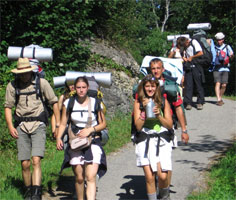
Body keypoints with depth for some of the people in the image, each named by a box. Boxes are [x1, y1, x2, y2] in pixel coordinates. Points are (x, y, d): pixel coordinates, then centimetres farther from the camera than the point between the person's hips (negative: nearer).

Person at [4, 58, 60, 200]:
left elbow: (54, 102, 6)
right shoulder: (12, 86, 5)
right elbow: (8, 107, 10)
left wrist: (58, 123, 1)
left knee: (36, 160, -16)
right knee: (25, 164, 1)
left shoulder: (42, 83, 0)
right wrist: (10, 126, -4)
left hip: (38, 125, -2)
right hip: (21, 127, 2)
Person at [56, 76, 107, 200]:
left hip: (93, 142, -1)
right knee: (79, 178, 6)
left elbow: (103, 124, 7)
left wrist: (90, 130, -9)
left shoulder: (95, 103, 1)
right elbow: (63, 124, 7)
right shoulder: (69, 103, 4)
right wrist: (58, 138, -8)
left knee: (91, 177, -14)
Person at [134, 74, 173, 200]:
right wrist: (144, 110, -9)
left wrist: (158, 115, -8)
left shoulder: (163, 102, 9)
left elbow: (170, 125, 7)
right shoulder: (139, 102, 7)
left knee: (162, 176, -10)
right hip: (144, 141, 0)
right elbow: (138, 126, 0)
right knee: (149, 176, -10)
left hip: (162, 141, 0)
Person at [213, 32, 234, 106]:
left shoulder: (227, 47, 9)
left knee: (224, 85, -2)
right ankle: (218, 100, -18)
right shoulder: (214, 47, 7)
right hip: (216, 68, -1)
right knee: (218, 83, -15)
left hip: (225, 68, 1)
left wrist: (231, 55, -18)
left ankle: (220, 98, 18)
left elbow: (231, 58, 5)